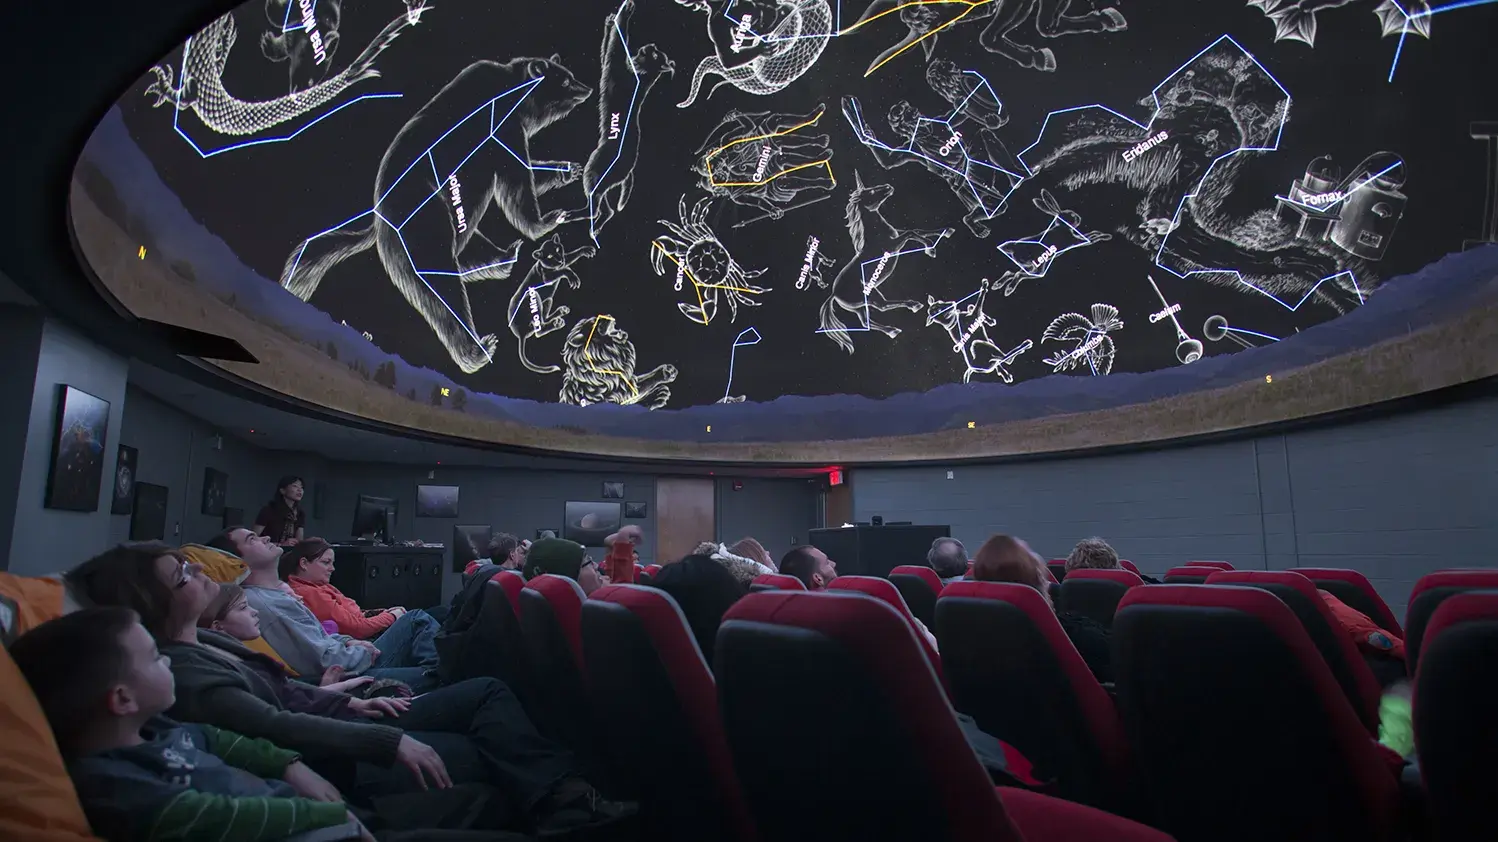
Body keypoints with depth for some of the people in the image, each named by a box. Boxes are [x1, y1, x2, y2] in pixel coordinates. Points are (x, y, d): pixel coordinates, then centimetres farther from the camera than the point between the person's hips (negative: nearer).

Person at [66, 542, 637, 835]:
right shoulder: (179, 669, -20)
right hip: (335, 761, -9)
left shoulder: (202, 641, 11)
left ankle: (561, 797, -10)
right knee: (491, 753, -10)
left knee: (487, 692, -2)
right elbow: (274, 725, -28)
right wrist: (391, 743, -30)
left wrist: (351, 703, 9)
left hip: (337, 725, 9)